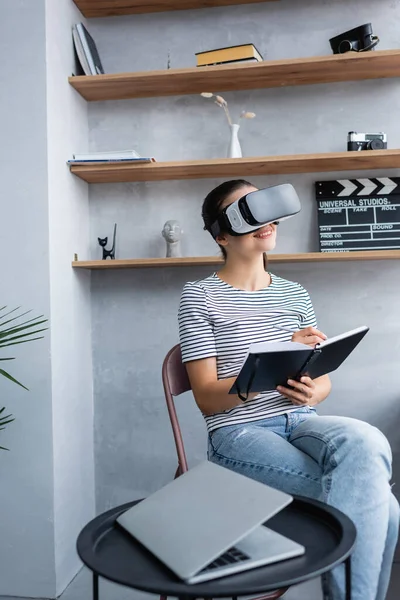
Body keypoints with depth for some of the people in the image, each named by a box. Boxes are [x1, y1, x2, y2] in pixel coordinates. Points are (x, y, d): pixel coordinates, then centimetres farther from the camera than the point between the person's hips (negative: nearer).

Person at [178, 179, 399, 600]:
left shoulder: (294, 293, 13)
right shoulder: (199, 296, -3)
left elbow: (323, 378, 16)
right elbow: (207, 398, -9)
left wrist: (312, 391, -9)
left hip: (301, 422, 5)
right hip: (239, 433, -4)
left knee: (365, 440, -30)